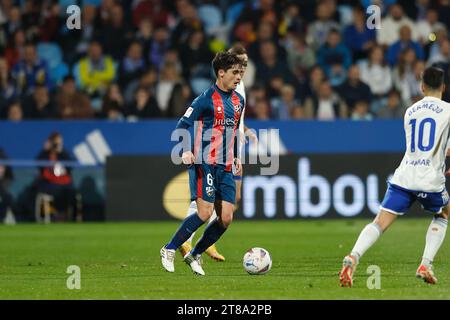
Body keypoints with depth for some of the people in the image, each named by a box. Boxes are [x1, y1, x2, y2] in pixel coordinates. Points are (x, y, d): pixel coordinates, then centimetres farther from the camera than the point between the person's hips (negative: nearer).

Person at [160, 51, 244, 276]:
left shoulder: (238, 100, 13)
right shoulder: (206, 99, -10)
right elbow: (182, 125, -10)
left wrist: (236, 157, 18)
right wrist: (185, 152, -24)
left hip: (225, 168, 7)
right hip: (205, 164, -7)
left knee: (226, 218, -1)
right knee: (205, 213, -16)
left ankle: (194, 255, 15)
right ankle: (169, 250, 0)